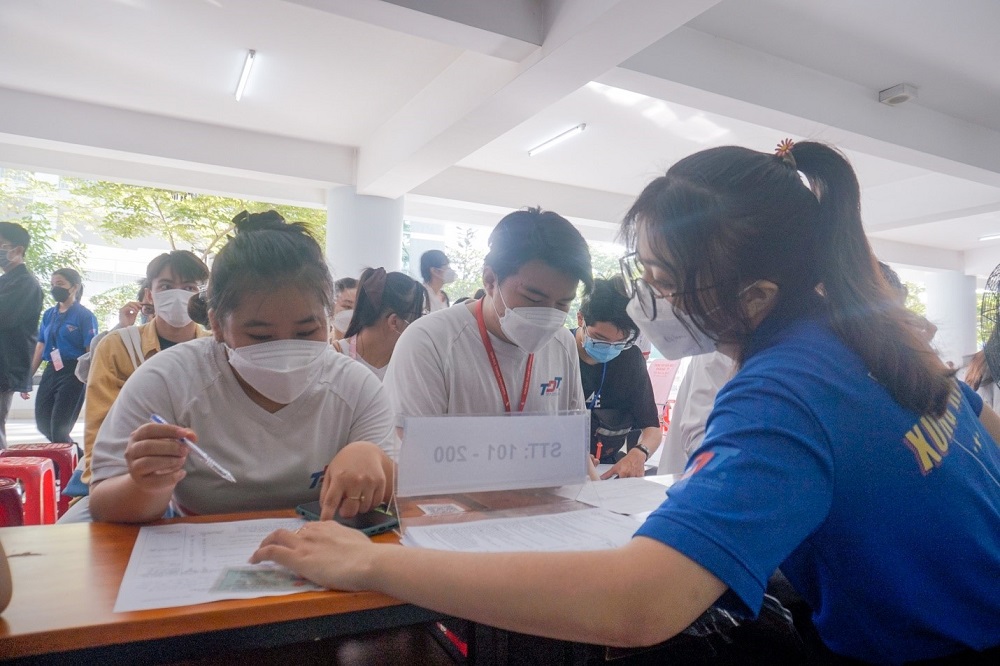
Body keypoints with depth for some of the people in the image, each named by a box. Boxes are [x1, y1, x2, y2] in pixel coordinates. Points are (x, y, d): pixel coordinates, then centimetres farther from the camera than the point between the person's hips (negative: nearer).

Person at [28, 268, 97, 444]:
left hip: (73, 373, -7)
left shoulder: (85, 316, -8)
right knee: (43, 424, 13)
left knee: (59, 428, -2)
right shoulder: (49, 314, 11)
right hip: (51, 372, 7)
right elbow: (40, 347, 14)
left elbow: (91, 352, -11)